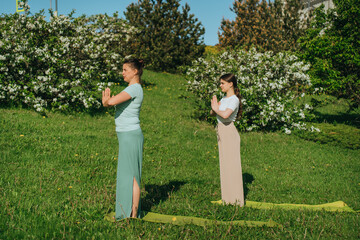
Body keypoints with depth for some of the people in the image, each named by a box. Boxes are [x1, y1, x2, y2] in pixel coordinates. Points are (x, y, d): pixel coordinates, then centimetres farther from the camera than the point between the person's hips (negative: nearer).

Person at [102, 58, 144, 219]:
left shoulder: (135, 88, -13)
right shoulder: (132, 88, 18)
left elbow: (111, 102, -25)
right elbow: (107, 103, 17)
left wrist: (107, 100, -3)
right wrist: (107, 100, -4)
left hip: (131, 135, -10)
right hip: (127, 135, 10)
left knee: (131, 175, -6)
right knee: (126, 174, 13)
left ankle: (133, 214, 0)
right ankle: (128, 212, 21)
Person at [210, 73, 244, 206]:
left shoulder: (234, 100, -14)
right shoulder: (224, 98, 14)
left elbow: (225, 115, -31)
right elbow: (212, 113, 17)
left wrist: (216, 109, -13)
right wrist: (214, 107, -3)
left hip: (229, 132, -9)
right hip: (222, 132, 9)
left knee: (232, 164, -4)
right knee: (225, 164, 13)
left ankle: (236, 198, 5)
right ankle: (227, 196, 23)